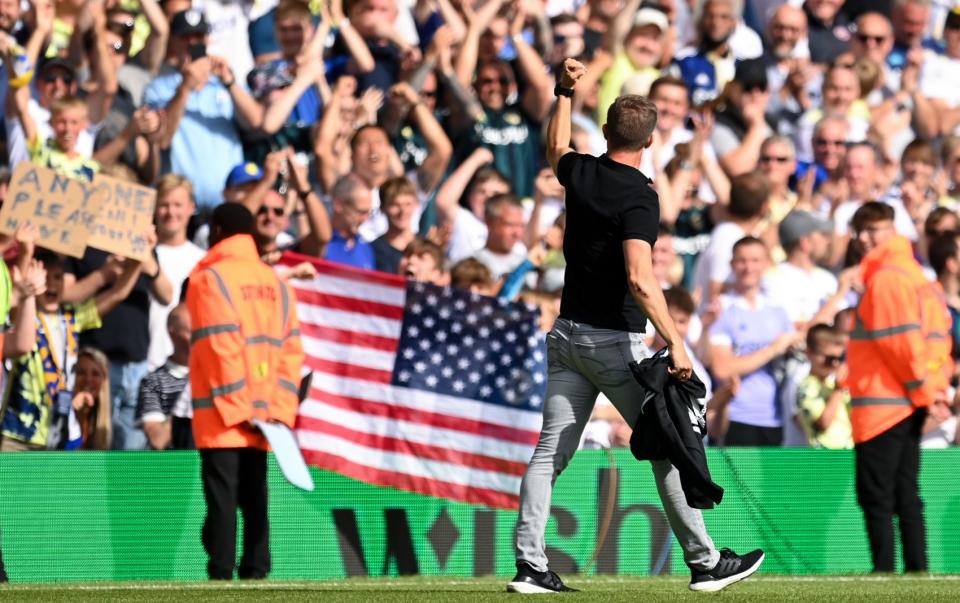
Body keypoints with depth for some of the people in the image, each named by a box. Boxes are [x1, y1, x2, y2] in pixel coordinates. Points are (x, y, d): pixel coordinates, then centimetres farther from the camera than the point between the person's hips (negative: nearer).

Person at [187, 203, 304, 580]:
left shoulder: (209, 279, -5)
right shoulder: (276, 284, 12)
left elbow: (220, 347, -12)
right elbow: (291, 349, 5)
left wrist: (236, 408, -11)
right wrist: (279, 408, 2)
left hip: (222, 420, -5)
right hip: (264, 417, 5)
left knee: (222, 500, -7)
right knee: (255, 500, 7)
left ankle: (221, 576, -11)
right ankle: (255, 574, 3)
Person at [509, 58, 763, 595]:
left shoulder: (581, 173, 3)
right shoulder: (638, 197, -17)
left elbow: (557, 151, 30)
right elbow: (640, 279, -28)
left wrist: (565, 93, 38)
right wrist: (675, 343, -29)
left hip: (567, 334, 7)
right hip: (615, 339, -7)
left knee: (551, 451, 4)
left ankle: (531, 566, -3)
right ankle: (705, 563, 6)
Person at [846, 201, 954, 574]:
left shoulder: (885, 277, -14)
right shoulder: (915, 272, 16)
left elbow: (901, 340, -19)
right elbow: (939, 334, 16)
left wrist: (925, 390, -12)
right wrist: (936, 388, 10)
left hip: (883, 403, -9)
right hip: (908, 406, 9)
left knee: (875, 496, -7)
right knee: (905, 495, 10)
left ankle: (884, 574, -10)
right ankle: (917, 572, 9)